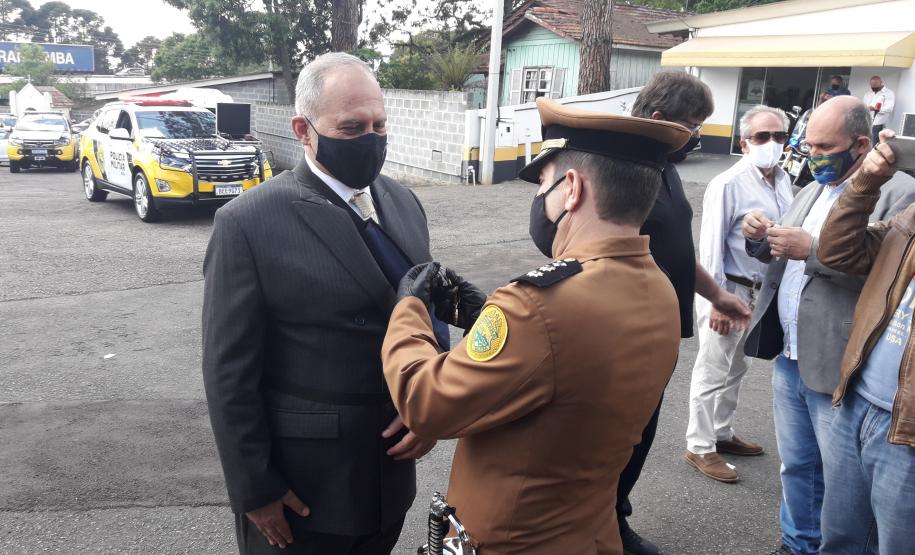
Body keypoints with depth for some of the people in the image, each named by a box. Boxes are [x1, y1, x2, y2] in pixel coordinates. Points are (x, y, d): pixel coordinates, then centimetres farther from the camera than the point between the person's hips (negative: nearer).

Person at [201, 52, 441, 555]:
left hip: (390, 470, 6)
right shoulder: (250, 222, -16)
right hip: (299, 485, -5)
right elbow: (229, 373, -13)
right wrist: (255, 489, -10)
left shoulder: (404, 204, 3)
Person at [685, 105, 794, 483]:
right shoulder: (728, 184, -17)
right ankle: (699, 448, 15)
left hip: (762, 290, 8)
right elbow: (711, 244, -18)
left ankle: (721, 433, 36)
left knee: (735, 368, 20)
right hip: (729, 289, -8)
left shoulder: (783, 180, 6)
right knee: (713, 372, 2)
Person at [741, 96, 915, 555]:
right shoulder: (813, 191, 13)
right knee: (796, 466, 21)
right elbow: (783, 256, 16)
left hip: (837, 368, -7)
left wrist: (812, 250, -26)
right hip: (789, 358, 7)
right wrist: (760, 239, -4)